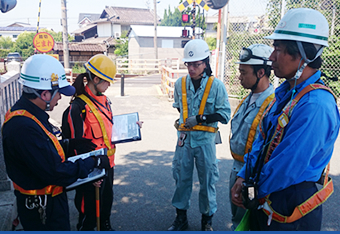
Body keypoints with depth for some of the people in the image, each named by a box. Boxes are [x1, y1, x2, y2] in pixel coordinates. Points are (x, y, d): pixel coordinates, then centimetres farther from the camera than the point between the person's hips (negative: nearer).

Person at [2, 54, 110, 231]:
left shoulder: (28, 114, 1)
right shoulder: (24, 127, -33)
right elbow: (55, 173, -30)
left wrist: (70, 144, 4)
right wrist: (94, 162, -20)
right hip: (43, 210, -9)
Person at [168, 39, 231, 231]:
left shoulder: (216, 85, -9)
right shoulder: (180, 84, 2)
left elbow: (224, 115, -11)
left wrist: (199, 118, -17)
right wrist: (185, 121, 9)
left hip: (205, 138, -3)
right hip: (185, 137, 3)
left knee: (207, 179, 8)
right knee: (182, 178, 10)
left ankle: (207, 220, 27)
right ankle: (181, 218, 27)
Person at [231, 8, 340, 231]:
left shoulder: (315, 105, -28)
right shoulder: (285, 92, 4)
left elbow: (287, 168, -26)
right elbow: (262, 140, 7)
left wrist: (256, 190, -10)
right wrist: (243, 178, 0)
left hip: (289, 213, -8)